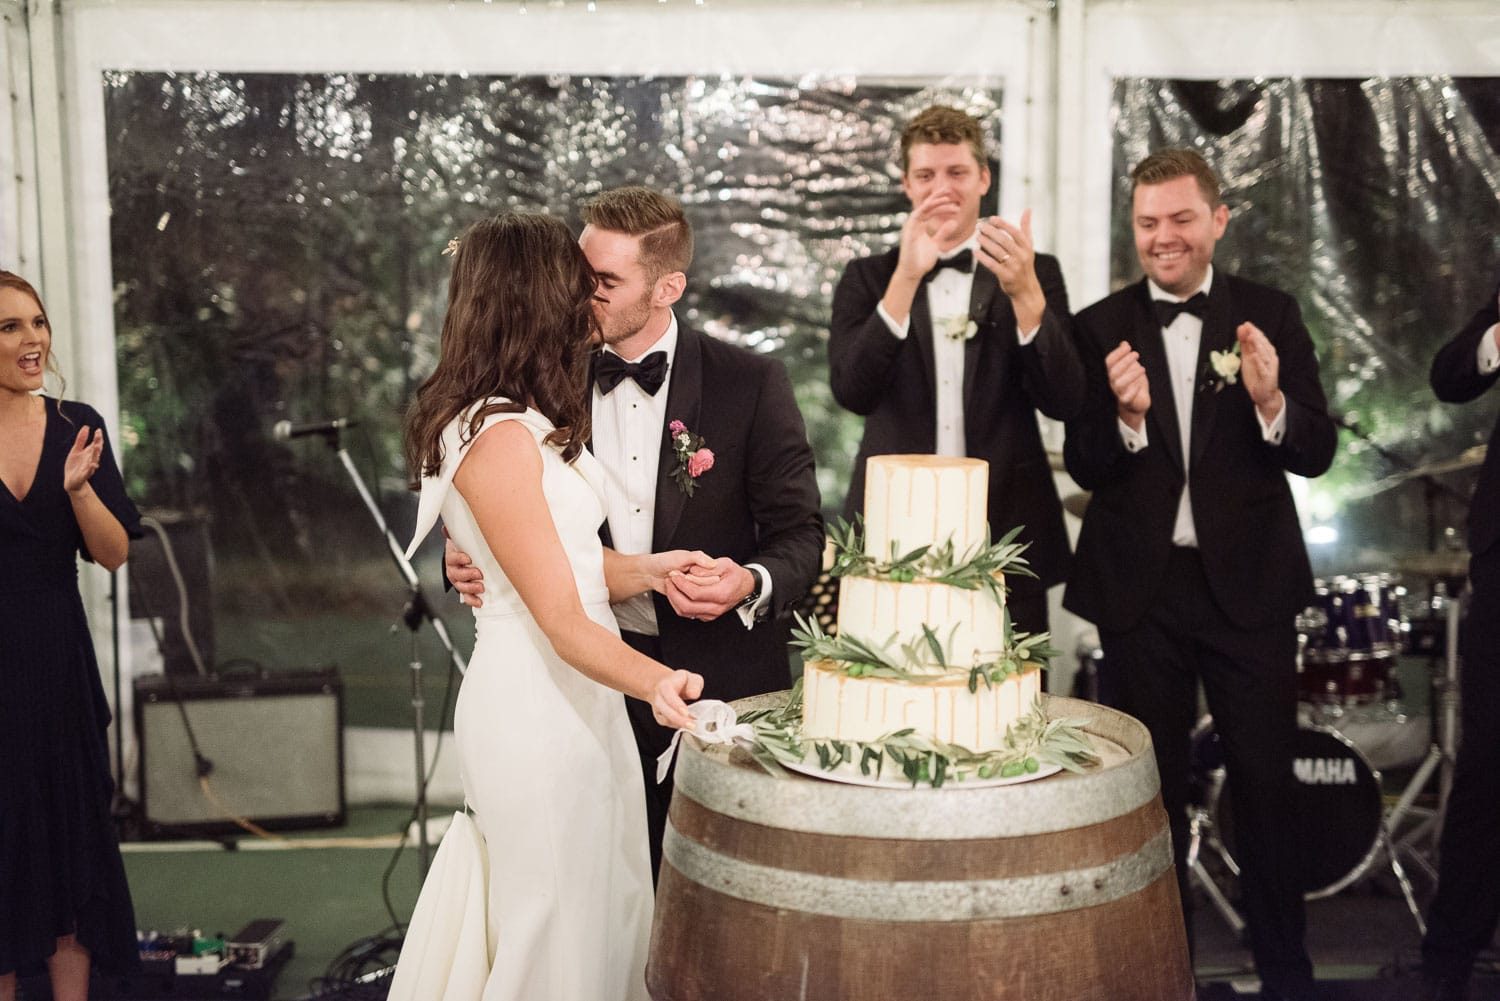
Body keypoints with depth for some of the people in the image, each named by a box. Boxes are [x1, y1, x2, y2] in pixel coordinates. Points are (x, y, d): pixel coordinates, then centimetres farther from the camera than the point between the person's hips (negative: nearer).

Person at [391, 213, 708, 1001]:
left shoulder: (525, 424, 11)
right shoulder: (500, 436, -20)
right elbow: (561, 620, -23)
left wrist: (644, 570, -4)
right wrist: (655, 682, -37)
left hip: (569, 699, 9)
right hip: (538, 707, -9)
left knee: (605, 913, 17)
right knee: (556, 932, 4)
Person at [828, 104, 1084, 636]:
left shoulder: (1035, 272, 6)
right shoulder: (868, 278, 6)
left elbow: (1064, 402, -6)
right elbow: (852, 392, -10)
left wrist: (1024, 291, -21)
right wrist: (906, 278, -21)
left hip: (1007, 538, 0)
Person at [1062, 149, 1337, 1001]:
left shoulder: (1270, 316, 0)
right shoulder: (1101, 327, 0)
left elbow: (1317, 453, -5)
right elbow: (1086, 468, -6)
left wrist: (1271, 403, -25)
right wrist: (1127, 416, -25)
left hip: (1249, 581, 0)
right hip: (1141, 587, 1)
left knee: (1266, 778, 7)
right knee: (1157, 779, 13)